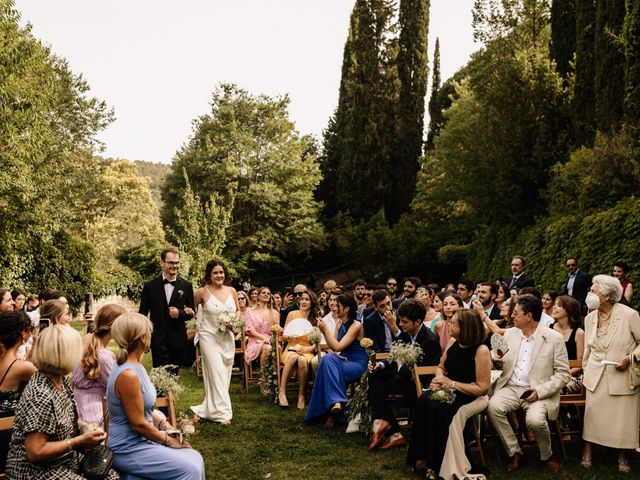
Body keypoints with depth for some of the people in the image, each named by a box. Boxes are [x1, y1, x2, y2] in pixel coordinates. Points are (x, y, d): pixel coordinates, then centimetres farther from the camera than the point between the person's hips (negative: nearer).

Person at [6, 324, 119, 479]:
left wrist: (84, 427, 0)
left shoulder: (62, 380, 1)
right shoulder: (40, 397, -26)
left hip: (65, 460, 9)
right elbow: (35, 452, -26)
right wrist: (80, 441, -23)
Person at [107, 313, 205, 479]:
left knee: (195, 458, 4)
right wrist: (167, 439, -9)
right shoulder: (128, 375, -25)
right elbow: (138, 424, -21)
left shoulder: (136, 366, 5)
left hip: (141, 440, 9)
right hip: (128, 449, -9)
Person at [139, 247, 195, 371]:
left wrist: (179, 313, -14)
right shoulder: (150, 286, 0)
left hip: (178, 341, 2)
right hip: (158, 341, -2)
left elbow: (191, 312, 8)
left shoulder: (186, 286, 3)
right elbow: (142, 313, 5)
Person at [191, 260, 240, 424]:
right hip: (209, 336, -4)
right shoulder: (202, 292, -8)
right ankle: (221, 411, -2)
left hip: (227, 337, 5)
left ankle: (211, 406, 29)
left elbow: (238, 310, 14)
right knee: (216, 372, -9)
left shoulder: (232, 291, 2)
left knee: (225, 373, 11)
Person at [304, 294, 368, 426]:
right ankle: (336, 402, -33)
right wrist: (324, 332, -1)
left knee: (328, 360, -30)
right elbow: (333, 347, 10)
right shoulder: (339, 323, 9)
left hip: (357, 365, -7)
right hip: (344, 361, 7)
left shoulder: (356, 326, -15)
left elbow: (338, 347, -22)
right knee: (327, 358, -26)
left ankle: (336, 401, -30)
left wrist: (326, 329, -16)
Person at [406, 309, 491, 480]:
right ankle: (423, 458, -20)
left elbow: (483, 388, -18)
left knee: (440, 410, -33)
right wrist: (438, 379, -8)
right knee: (423, 401, -24)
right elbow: (441, 367, 16)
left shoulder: (481, 351, -18)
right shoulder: (453, 342, 2)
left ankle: (437, 464, -17)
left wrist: (452, 383, -20)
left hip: (473, 397, -6)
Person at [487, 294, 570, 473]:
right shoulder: (510, 333, 10)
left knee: (535, 419, -32)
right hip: (511, 388, 4)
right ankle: (515, 453, -6)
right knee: (494, 407, -26)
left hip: (539, 392, -4)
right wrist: (499, 361, -7)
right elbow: (501, 362, 19)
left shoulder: (554, 338, -4)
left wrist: (540, 391, -17)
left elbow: (563, 374, -4)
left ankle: (547, 456, 2)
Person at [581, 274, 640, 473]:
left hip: (622, 376, -3)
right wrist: (585, 371, 16)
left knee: (622, 417, 1)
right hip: (596, 376, 4)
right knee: (591, 413, 0)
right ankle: (587, 451, 16)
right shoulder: (590, 318, 4)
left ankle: (621, 455, 21)